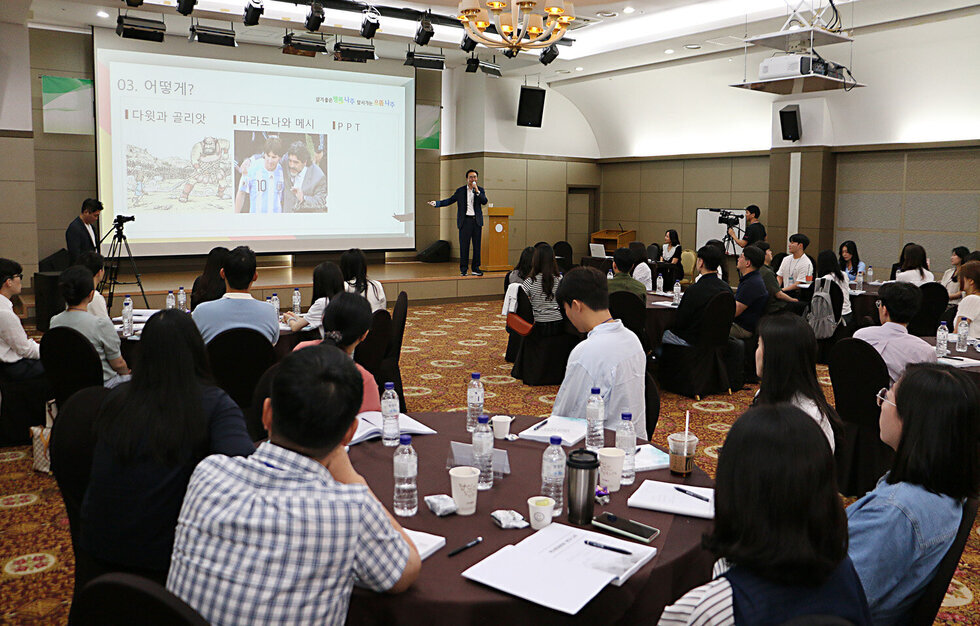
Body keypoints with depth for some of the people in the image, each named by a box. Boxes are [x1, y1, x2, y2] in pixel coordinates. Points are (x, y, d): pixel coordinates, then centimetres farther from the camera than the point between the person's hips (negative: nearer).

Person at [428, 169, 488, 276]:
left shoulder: (480, 190, 7)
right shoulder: (460, 191, 5)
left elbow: (484, 201, -7)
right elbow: (449, 200, 8)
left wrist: (477, 191, -17)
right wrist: (436, 203, -2)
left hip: (477, 221, 1)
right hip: (465, 221, -1)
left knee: (477, 246, 4)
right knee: (464, 246, -1)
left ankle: (475, 268, 13)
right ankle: (463, 270, 5)